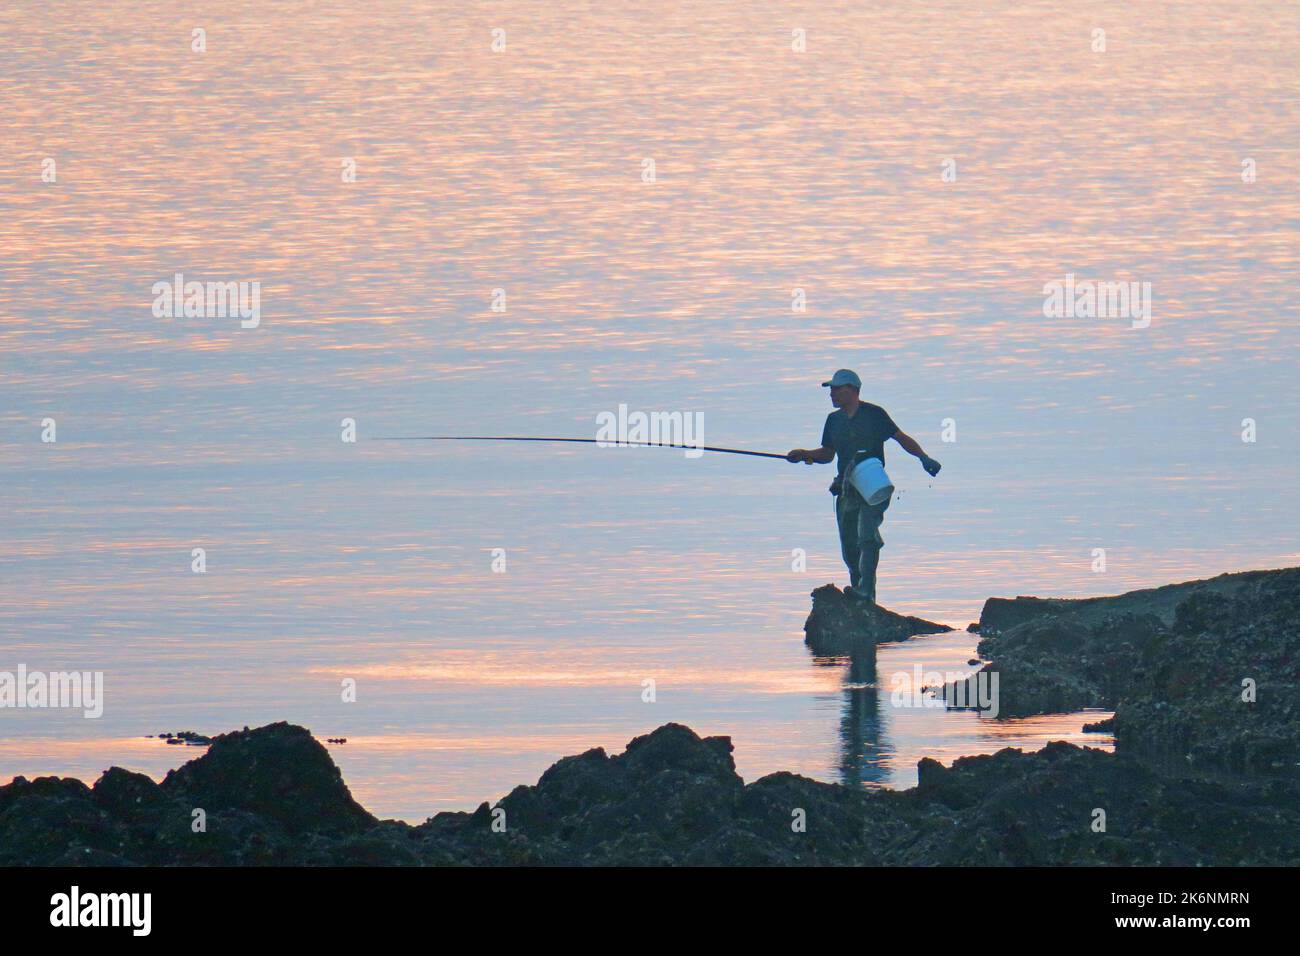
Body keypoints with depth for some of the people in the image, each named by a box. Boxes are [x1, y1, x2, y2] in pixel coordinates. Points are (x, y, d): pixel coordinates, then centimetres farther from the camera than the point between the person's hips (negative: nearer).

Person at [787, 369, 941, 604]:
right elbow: (828, 454, 22)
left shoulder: (873, 414, -1)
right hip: (846, 490, 6)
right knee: (849, 547, 7)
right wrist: (805, 455, 5)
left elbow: (902, 438, 0)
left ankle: (866, 591, -33)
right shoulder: (834, 420, 16)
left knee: (867, 536, -24)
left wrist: (923, 457, -13)